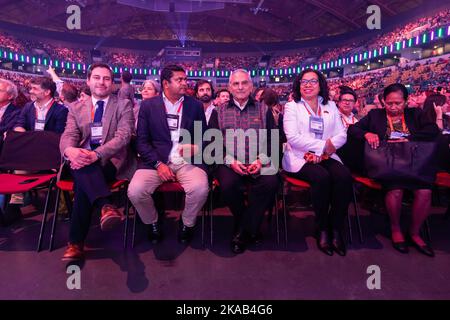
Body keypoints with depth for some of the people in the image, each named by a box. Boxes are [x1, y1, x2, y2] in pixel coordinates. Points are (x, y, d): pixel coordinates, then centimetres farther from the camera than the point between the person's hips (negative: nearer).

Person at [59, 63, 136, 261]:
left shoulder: (123, 105, 6)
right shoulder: (76, 108, 16)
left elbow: (123, 136, -9)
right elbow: (68, 136, 3)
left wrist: (96, 154, -27)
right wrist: (70, 151, -25)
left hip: (112, 161, -2)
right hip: (81, 160, 3)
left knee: (83, 182, -31)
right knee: (82, 167, -34)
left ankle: (76, 242, -26)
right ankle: (106, 206, -39)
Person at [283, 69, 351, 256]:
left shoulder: (330, 107, 17)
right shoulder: (292, 107, 5)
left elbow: (342, 134, 7)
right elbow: (293, 138, -10)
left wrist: (325, 149, -12)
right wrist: (323, 145, -13)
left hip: (326, 156, 4)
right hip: (299, 157, -3)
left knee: (344, 176, -26)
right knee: (322, 177, -32)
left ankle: (336, 229, -12)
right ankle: (322, 229, -12)